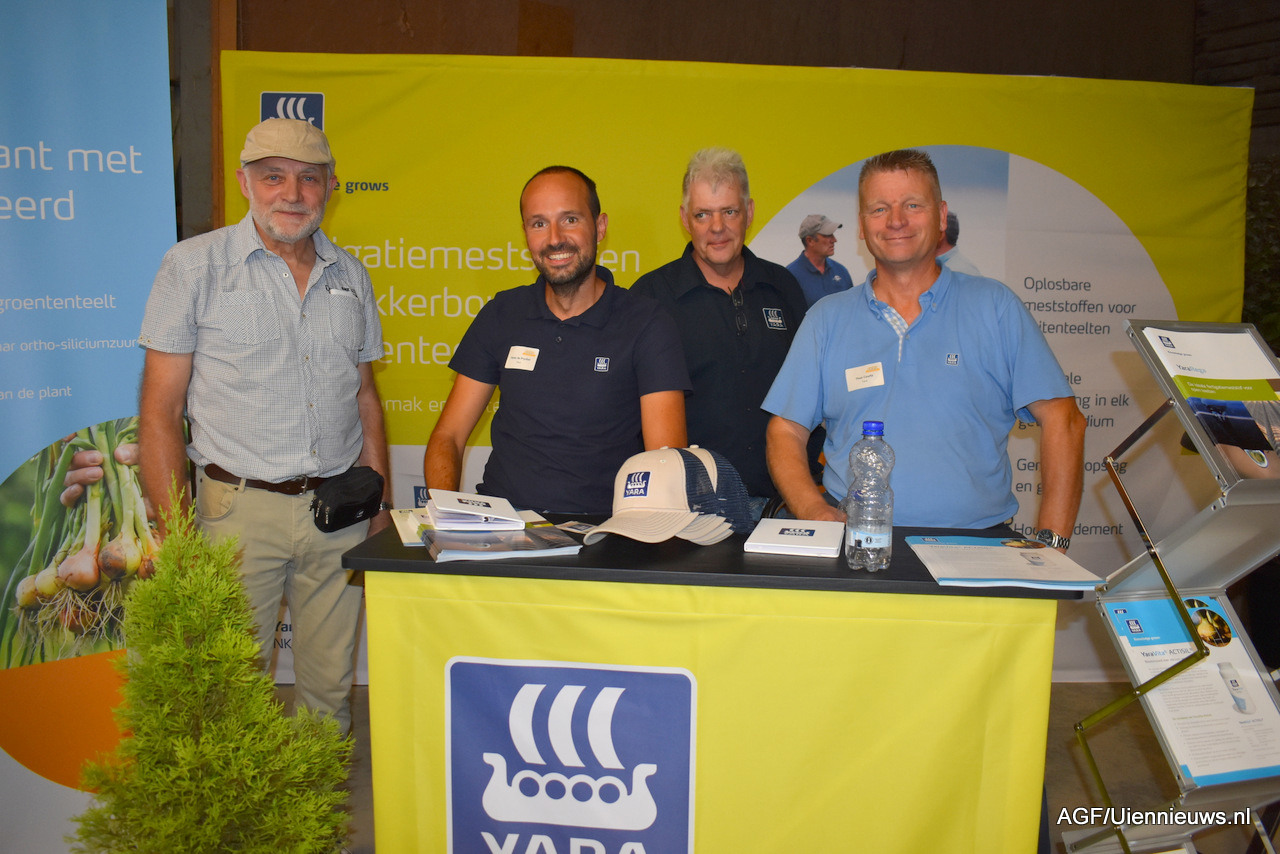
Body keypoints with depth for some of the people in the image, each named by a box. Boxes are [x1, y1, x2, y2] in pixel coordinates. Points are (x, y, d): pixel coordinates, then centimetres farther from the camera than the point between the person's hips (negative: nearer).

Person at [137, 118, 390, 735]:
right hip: (239, 507, -3)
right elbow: (160, 411, -4)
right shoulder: (193, 266, -2)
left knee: (331, 682, 11)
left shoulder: (351, 276, 10)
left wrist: (378, 501, 10)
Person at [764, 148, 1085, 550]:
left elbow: (1062, 419, 5)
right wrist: (818, 514, -9)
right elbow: (786, 431, 9)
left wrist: (1050, 542, -4)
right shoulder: (827, 318, 12)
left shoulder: (994, 306, 9)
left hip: (976, 544, 0)